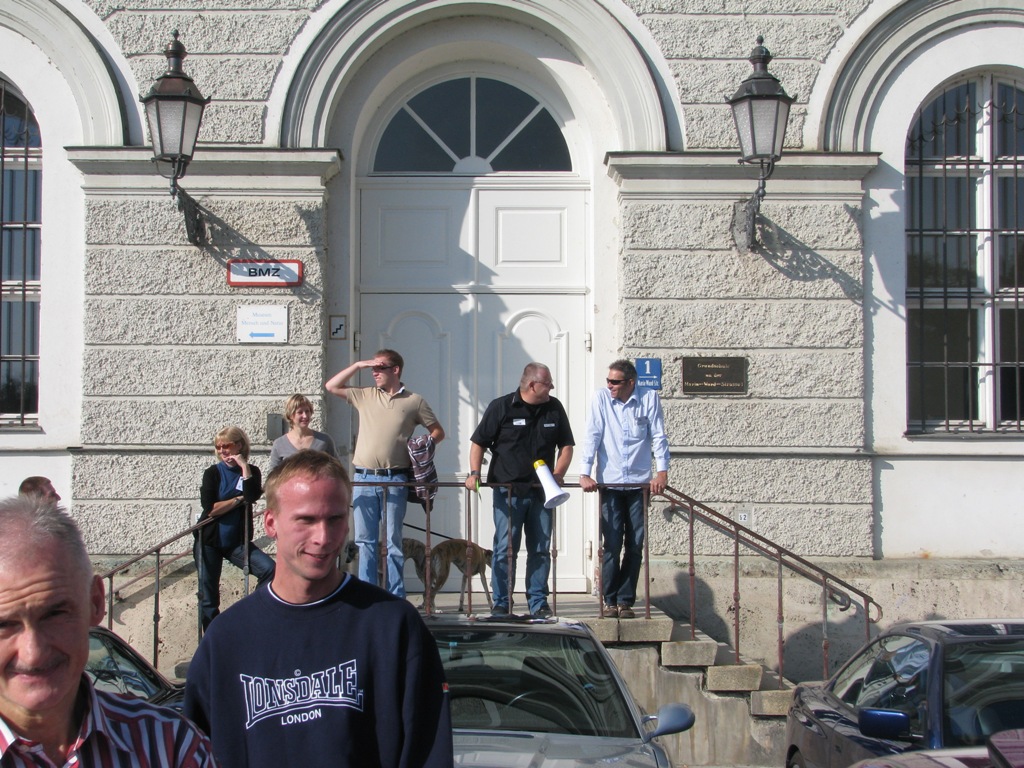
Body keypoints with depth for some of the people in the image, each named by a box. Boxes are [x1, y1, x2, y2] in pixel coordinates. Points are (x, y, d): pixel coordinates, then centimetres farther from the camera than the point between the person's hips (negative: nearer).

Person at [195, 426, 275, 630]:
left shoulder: (251, 472, 3)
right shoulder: (213, 473, -2)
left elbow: (252, 496, -19)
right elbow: (210, 509, -15)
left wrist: (244, 467, -18)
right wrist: (239, 499, -11)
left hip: (237, 542, 1)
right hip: (209, 542, -1)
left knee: (269, 569, -22)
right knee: (208, 598, -2)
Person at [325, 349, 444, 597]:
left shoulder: (414, 401, 5)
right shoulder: (365, 396, 12)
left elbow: (438, 432, 11)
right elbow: (331, 386, 13)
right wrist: (358, 365, 7)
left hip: (395, 480, -2)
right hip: (363, 477, 2)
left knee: (393, 541, 1)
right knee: (365, 540, 4)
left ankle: (396, 597, 6)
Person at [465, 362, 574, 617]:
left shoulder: (554, 408, 8)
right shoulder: (501, 407, -2)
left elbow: (566, 445, 13)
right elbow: (478, 442, 0)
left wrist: (557, 475, -2)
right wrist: (474, 473, -13)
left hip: (541, 491, 4)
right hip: (508, 492, -4)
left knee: (541, 549, 5)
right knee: (505, 548, -5)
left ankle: (538, 603, 13)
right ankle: (501, 603, 3)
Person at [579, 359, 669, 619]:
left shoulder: (649, 398, 0)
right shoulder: (600, 398, -1)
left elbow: (659, 436, 0)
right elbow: (592, 435, -5)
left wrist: (662, 471, -9)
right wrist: (585, 473, -12)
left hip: (639, 483, 1)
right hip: (609, 482, -1)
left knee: (635, 546, 3)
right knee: (612, 544, -1)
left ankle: (626, 601, 11)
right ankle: (610, 600, 9)